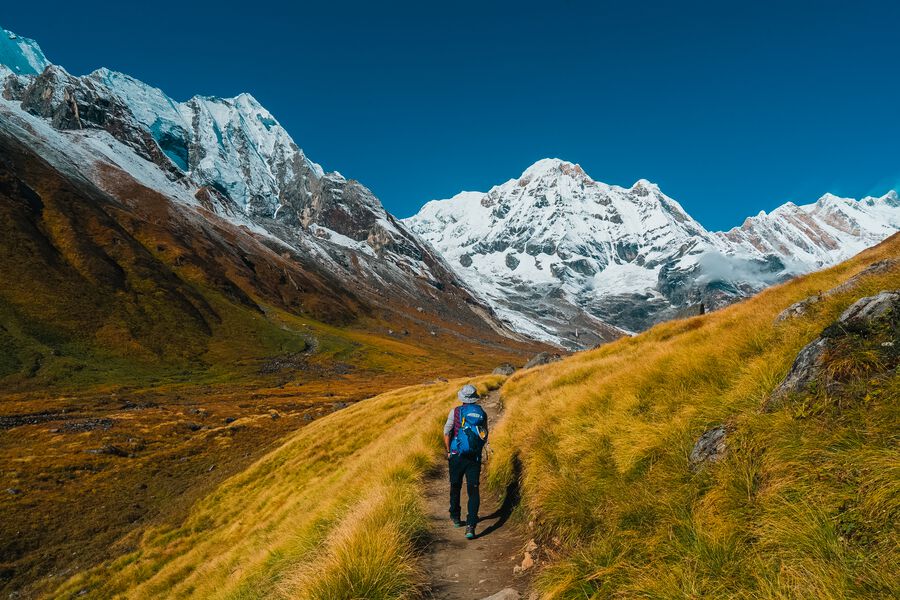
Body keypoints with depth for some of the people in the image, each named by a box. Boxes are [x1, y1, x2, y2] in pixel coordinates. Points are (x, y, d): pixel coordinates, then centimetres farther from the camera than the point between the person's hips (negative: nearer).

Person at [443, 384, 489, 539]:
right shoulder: (482, 413, 3)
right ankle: (470, 526, -10)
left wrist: (449, 451, 5)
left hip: (457, 456, -1)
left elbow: (446, 433, -7)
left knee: (455, 487, 18)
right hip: (475, 458, 1)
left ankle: (455, 518, 33)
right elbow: (485, 438, 10)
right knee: (473, 491, 1)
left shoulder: (455, 411, -5)